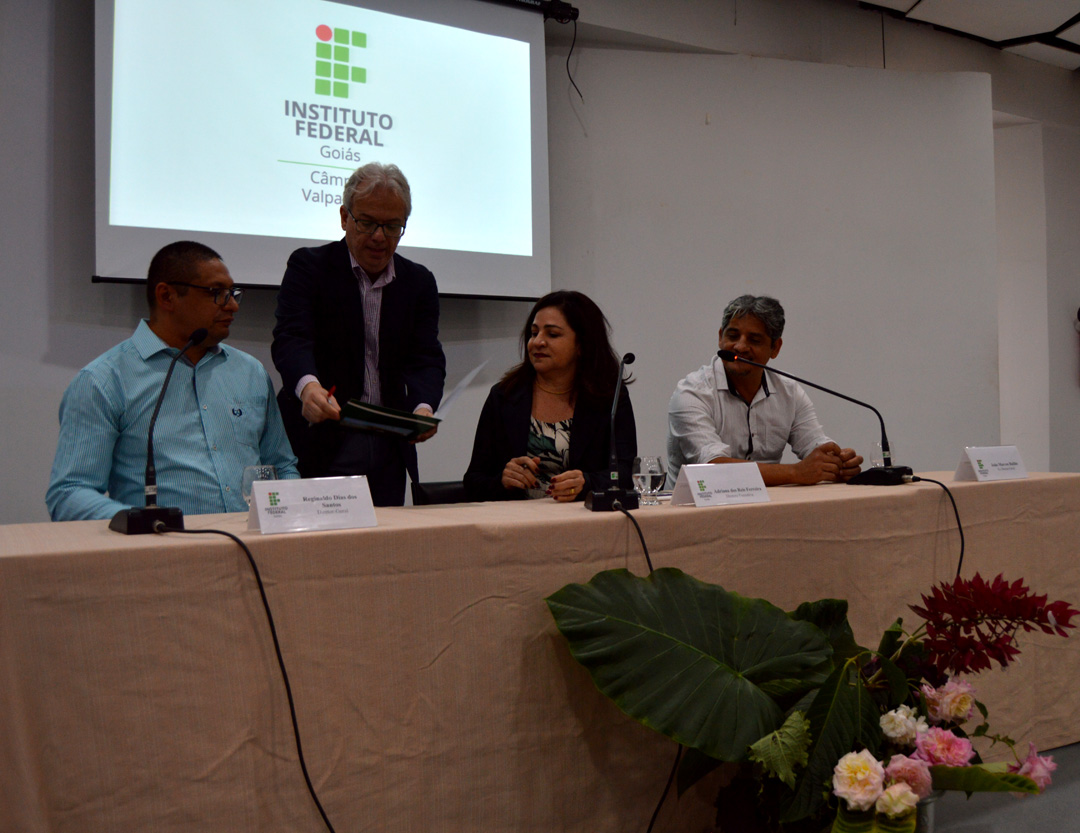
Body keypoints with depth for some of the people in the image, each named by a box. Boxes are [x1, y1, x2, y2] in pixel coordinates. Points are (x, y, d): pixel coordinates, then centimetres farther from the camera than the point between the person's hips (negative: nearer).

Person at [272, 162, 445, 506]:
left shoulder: (419, 281, 8)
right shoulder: (309, 266, -1)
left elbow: (426, 358, -2)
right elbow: (291, 338, -16)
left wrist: (423, 408, -24)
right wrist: (308, 386, -38)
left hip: (389, 449, 4)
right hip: (321, 444, -3)